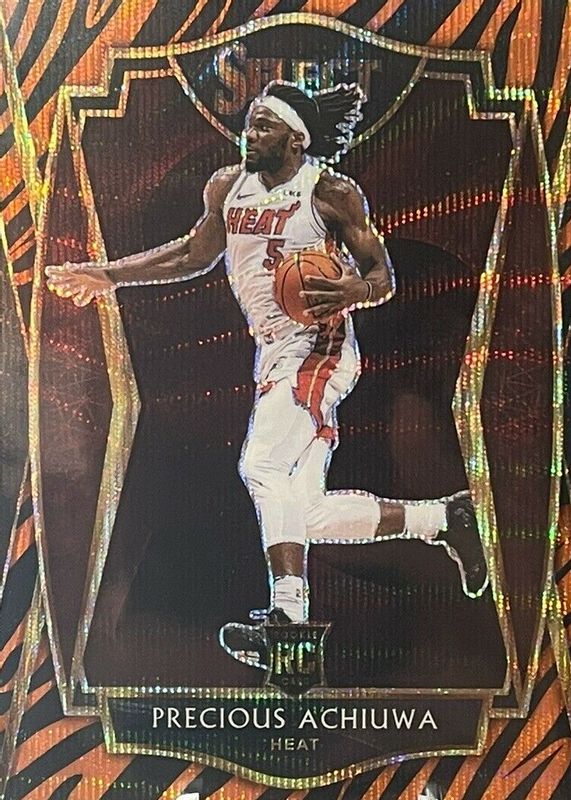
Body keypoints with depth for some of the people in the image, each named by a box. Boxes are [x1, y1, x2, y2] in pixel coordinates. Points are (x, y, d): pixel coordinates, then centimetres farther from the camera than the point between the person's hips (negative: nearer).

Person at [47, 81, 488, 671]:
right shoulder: (226, 187, 12)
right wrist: (110, 276, 19)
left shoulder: (332, 194, -5)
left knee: (263, 466, -26)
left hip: (318, 350, -7)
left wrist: (349, 292, -27)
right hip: (275, 355, 7)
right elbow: (195, 254, 24)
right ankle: (441, 517, 21)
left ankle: (287, 615, -19)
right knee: (306, 516, 5)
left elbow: (384, 277, -3)